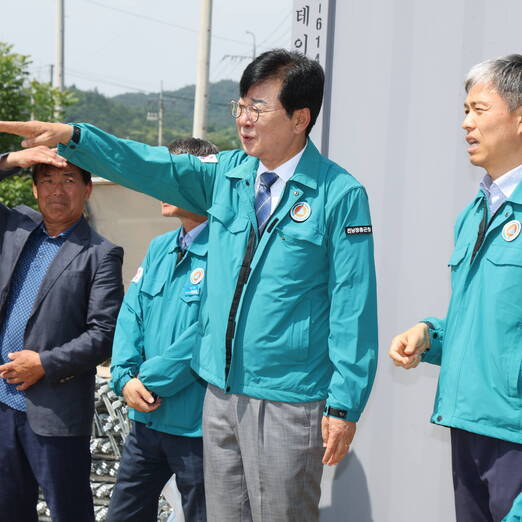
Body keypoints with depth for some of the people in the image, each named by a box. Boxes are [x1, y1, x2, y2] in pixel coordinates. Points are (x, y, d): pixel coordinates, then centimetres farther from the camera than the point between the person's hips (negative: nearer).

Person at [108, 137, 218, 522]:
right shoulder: (160, 249, 13)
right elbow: (131, 316, 11)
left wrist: (152, 381, -14)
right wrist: (126, 378, -5)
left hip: (196, 424, -8)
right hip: (147, 418, 8)